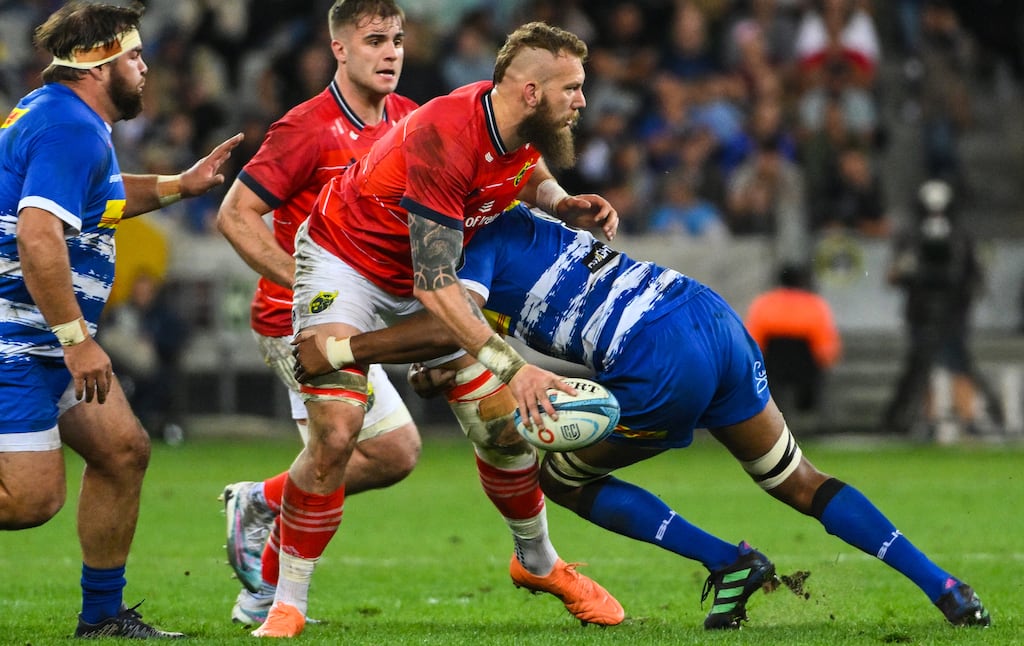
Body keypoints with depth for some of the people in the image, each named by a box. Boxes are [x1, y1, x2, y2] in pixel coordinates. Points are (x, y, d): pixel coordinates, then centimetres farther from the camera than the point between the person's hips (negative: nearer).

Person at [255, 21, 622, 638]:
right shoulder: (444, 138, -36)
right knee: (334, 437, -20)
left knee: (505, 424, 1)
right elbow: (435, 283, -37)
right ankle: (287, 606, -7)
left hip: (428, 278, 7)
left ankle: (538, 562, 27)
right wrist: (513, 366, -41)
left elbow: (530, 171, 17)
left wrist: (564, 202, -7)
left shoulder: (526, 130, -12)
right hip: (344, 259, -7)